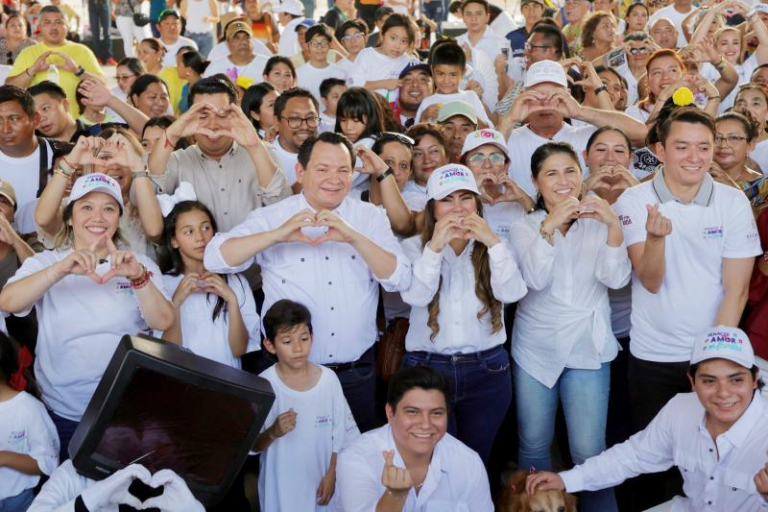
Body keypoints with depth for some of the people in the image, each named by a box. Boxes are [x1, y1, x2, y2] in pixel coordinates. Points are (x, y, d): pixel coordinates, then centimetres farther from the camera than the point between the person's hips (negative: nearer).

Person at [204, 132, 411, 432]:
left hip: (358, 373, 2)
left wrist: (354, 237, -25)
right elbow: (215, 258, -15)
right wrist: (277, 235, -29)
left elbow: (399, 280, -10)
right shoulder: (273, 217, -3)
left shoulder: (370, 217, 2)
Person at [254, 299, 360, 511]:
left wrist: (331, 475, -3)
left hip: (321, 481, 1)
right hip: (281, 485, -1)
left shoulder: (328, 379, -7)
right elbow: (253, 445, -9)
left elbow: (341, 436, 1)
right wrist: (273, 433, -27)